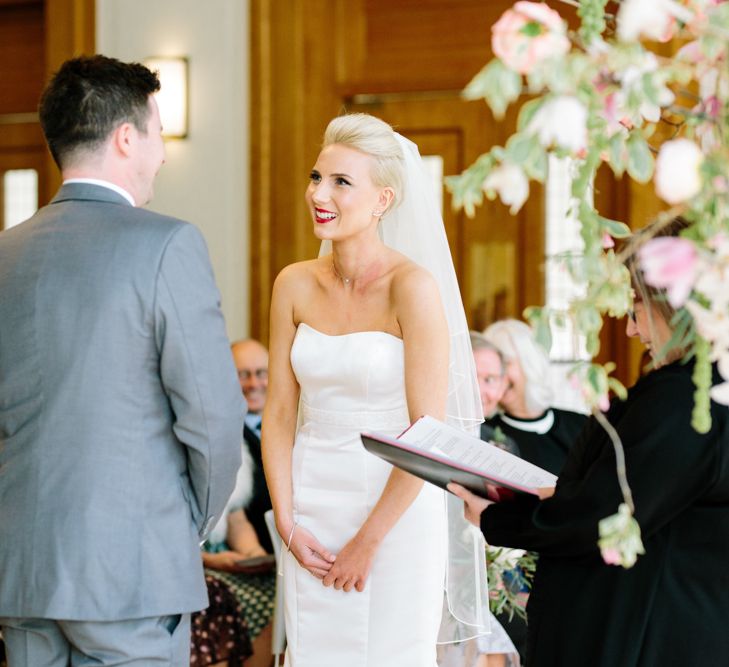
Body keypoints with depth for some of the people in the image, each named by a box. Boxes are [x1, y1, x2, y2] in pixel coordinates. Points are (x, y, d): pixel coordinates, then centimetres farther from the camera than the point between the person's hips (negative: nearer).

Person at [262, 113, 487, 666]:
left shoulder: (413, 287, -14)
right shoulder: (295, 285, 0)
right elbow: (279, 413, 5)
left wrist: (367, 540, -11)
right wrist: (287, 524, -2)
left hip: (396, 510, -4)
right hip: (311, 508, 4)